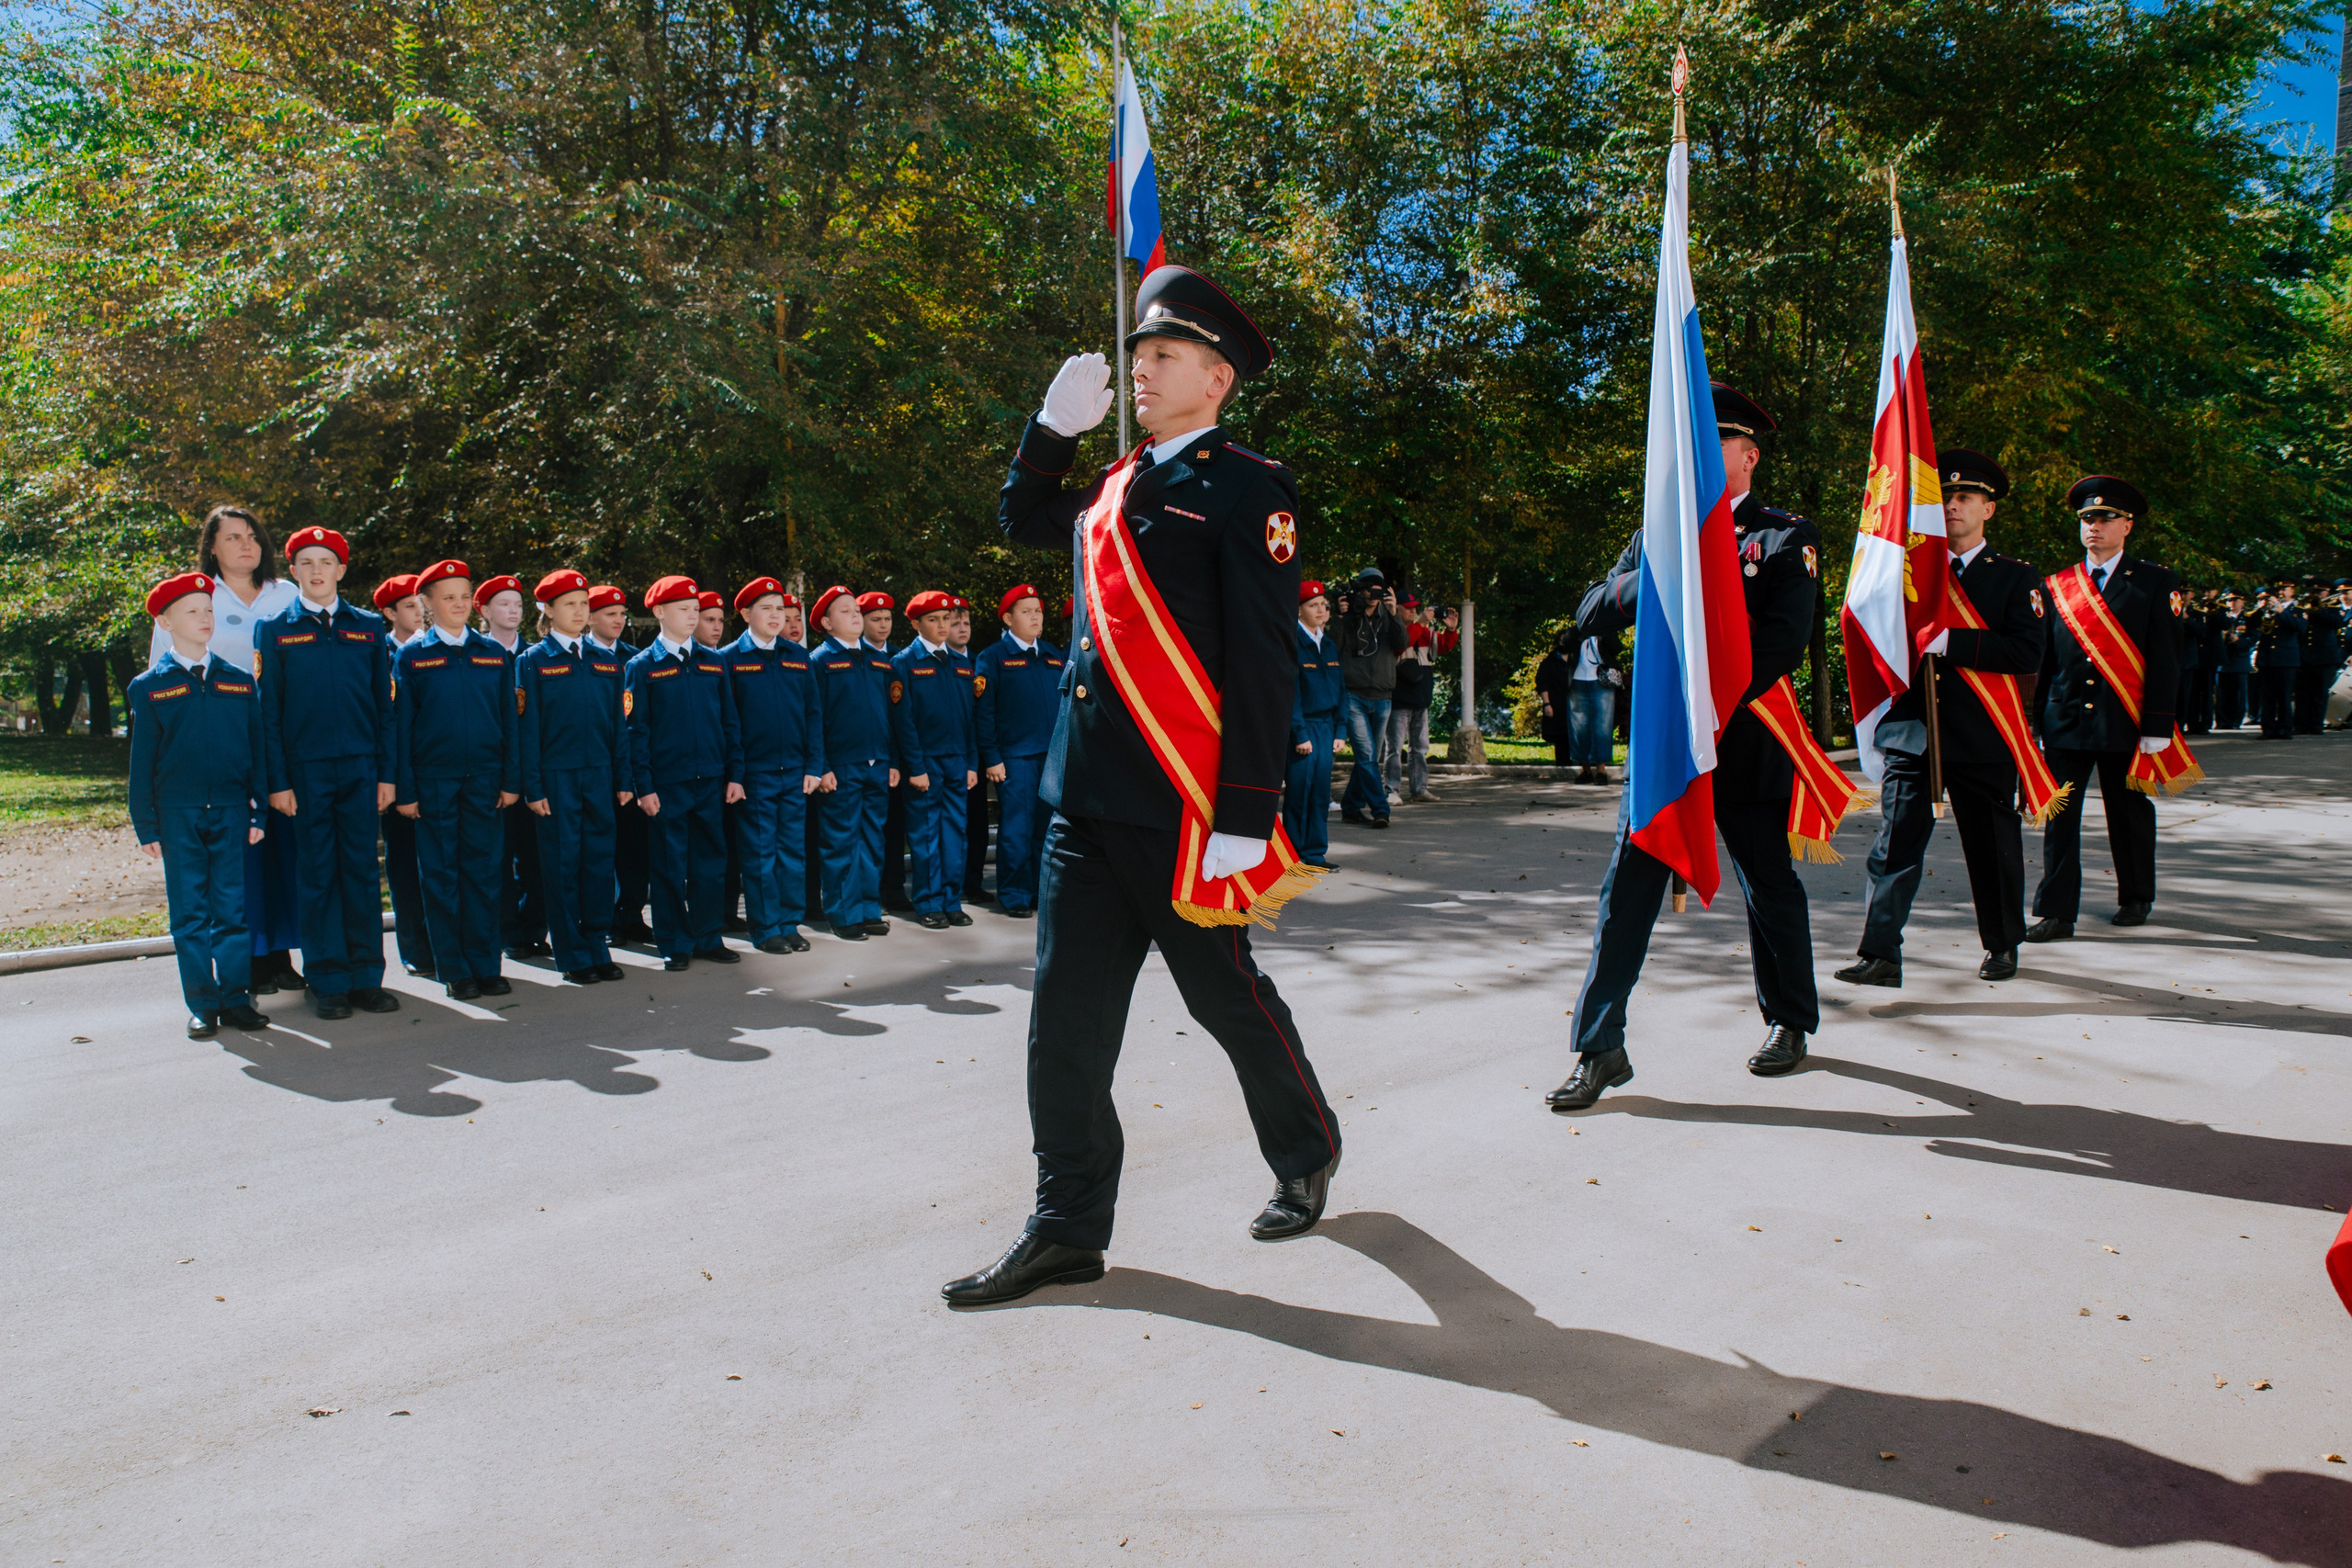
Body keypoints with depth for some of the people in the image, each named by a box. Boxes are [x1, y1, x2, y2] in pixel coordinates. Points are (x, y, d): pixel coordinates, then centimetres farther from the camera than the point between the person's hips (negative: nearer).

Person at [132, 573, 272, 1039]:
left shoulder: (239, 681, 9)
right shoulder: (149, 688, 4)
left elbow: (257, 751, 9)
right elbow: (142, 762, 4)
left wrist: (259, 813, 3)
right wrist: (147, 826, -1)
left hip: (231, 812, 1)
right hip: (177, 814, -1)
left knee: (234, 909, 2)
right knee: (190, 913, 3)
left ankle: (236, 998, 9)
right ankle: (203, 1004, 9)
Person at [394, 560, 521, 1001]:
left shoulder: (494, 654, 9)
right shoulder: (412, 657, 3)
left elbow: (508, 720, 9)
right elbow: (402, 726, 2)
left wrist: (512, 780, 2)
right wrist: (405, 790, -4)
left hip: (485, 781, 2)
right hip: (434, 781, -2)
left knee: (484, 872, 4)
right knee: (441, 875, 3)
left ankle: (486, 965, 12)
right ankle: (455, 970, 10)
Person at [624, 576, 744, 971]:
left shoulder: (713, 662, 10)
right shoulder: (642, 667, -1)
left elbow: (730, 722, 11)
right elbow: (636, 730, -4)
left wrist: (735, 774, 5)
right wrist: (644, 787, -10)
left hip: (711, 781, 3)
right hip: (666, 785, -3)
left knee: (710, 863, 8)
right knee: (670, 866, 3)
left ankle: (707, 938, 20)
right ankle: (675, 945, 13)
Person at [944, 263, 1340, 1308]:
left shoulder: (1246, 489, -6)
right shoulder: (1117, 487, 16)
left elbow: (1265, 664, -12)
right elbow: (1022, 520, 36)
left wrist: (1246, 820, -17)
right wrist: (1057, 424, 19)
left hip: (1185, 806, -7)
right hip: (1087, 797, 7)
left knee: (1227, 995, 9)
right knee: (1066, 1009, 5)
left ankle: (1308, 1153, 35)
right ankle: (1068, 1229, 16)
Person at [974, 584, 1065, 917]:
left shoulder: (1053, 655, 15)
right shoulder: (993, 657, -1)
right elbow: (983, 712, -5)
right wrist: (991, 758, -11)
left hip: (1054, 755, 5)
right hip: (1015, 756, -5)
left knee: (1048, 827, 9)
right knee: (1016, 830, -2)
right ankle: (1015, 897, 7)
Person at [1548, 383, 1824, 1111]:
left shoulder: (1786, 538, 2)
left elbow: (1783, 643, -10)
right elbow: (1591, 615, 3)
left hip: (1746, 743, -2)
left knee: (1769, 887, 11)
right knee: (1626, 887, -4)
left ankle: (1789, 1021, 33)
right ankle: (1600, 1049, 0)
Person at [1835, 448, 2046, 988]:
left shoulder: (2015, 577, 3)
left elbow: (2027, 652, -10)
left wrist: (1950, 642, -19)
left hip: (1982, 737, -1)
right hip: (1912, 730, 2)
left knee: (1992, 845, 10)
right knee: (1896, 840, -6)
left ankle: (2003, 946, 27)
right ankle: (1880, 954, -7)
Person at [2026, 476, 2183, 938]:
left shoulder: (2154, 583, 2)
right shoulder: (2057, 586, 9)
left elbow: (2165, 660, -2)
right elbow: (2045, 657, 10)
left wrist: (2157, 726, -9)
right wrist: (2037, 719, 6)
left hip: (2124, 722, -2)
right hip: (2064, 721, 2)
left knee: (2129, 815, 11)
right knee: (2058, 815, -3)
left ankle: (2135, 898, 29)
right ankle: (2056, 912, -1)